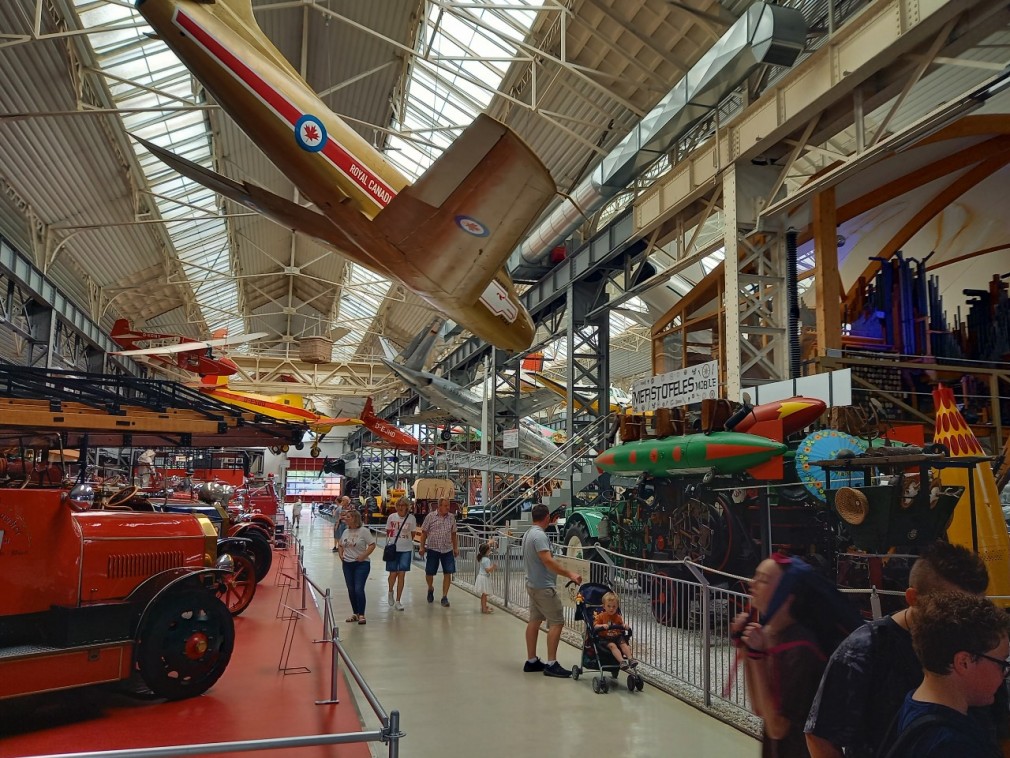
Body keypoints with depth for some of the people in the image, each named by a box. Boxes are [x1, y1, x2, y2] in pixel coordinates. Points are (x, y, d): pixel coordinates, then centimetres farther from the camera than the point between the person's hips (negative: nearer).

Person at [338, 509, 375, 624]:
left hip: (361, 564, -6)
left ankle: (361, 615, 2)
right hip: (347, 564, 6)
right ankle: (355, 613, 23)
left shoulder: (363, 531, -11)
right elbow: (341, 545, 21)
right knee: (351, 590, 10)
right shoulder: (346, 531, 8)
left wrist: (363, 556, -18)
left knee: (359, 589, -10)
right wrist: (341, 554, 4)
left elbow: (372, 545, -11)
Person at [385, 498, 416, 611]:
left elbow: (412, 534, 7)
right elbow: (388, 532, 6)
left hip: (406, 549, 0)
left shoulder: (411, 518, -3)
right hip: (393, 548, 0)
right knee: (393, 573, 3)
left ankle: (398, 601, 9)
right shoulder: (392, 517, -2)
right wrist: (388, 545, 1)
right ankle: (390, 592, 35)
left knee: (402, 575, 0)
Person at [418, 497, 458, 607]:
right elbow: (424, 532, 0)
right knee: (429, 573, 6)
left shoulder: (451, 517, 5)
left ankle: (444, 597, 7)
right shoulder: (430, 516, -4)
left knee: (448, 573, -3)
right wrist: (422, 547, -5)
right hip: (433, 549, -2)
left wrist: (456, 548, 11)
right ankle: (430, 589, 37)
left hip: (447, 550, 2)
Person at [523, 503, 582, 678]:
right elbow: (548, 561, -28)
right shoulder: (539, 535, -20)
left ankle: (531, 661, 19)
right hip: (544, 587, -10)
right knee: (556, 622, -7)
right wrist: (569, 574, -26)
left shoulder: (528, 534, 11)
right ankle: (551, 664, -7)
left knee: (534, 621, 13)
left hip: (533, 584, 10)